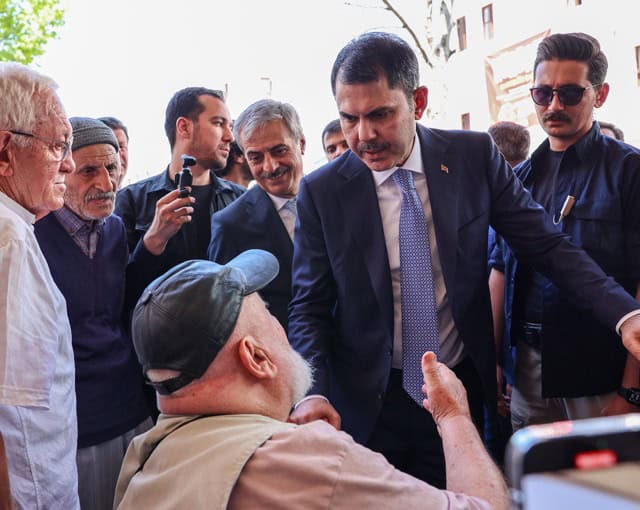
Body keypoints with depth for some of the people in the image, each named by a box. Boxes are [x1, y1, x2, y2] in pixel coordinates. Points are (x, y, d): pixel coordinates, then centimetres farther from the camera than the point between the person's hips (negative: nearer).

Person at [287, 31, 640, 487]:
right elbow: (309, 308, -6)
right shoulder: (321, 192, -9)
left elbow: (548, 244, -5)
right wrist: (312, 393, -22)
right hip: (369, 402, -1)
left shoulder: (475, 156, -7)